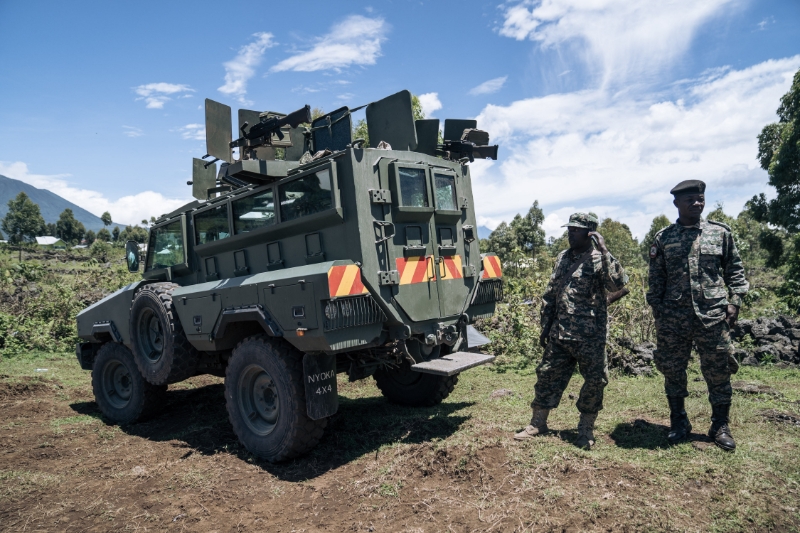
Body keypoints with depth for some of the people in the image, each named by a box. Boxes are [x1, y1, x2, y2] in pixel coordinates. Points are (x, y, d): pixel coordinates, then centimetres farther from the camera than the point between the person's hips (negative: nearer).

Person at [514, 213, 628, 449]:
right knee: (547, 376, 10)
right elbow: (550, 295, 14)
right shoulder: (562, 258, 11)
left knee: (595, 381, 4)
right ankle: (537, 424, 24)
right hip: (559, 334, 5)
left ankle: (586, 429, 24)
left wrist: (604, 252, -27)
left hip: (590, 336, -5)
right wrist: (545, 326, 12)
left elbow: (617, 284, -25)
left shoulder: (599, 260, -6)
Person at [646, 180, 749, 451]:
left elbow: (735, 271, 9)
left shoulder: (720, 233, 6)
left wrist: (735, 301, -1)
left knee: (718, 370, 6)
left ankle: (720, 426, 21)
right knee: (672, 369, 7)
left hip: (713, 314, 0)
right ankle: (679, 422, 23)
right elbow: (656, 279, 7)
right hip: (673, 316, 0)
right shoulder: (663, 238, 5)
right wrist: (657, 310, 2)